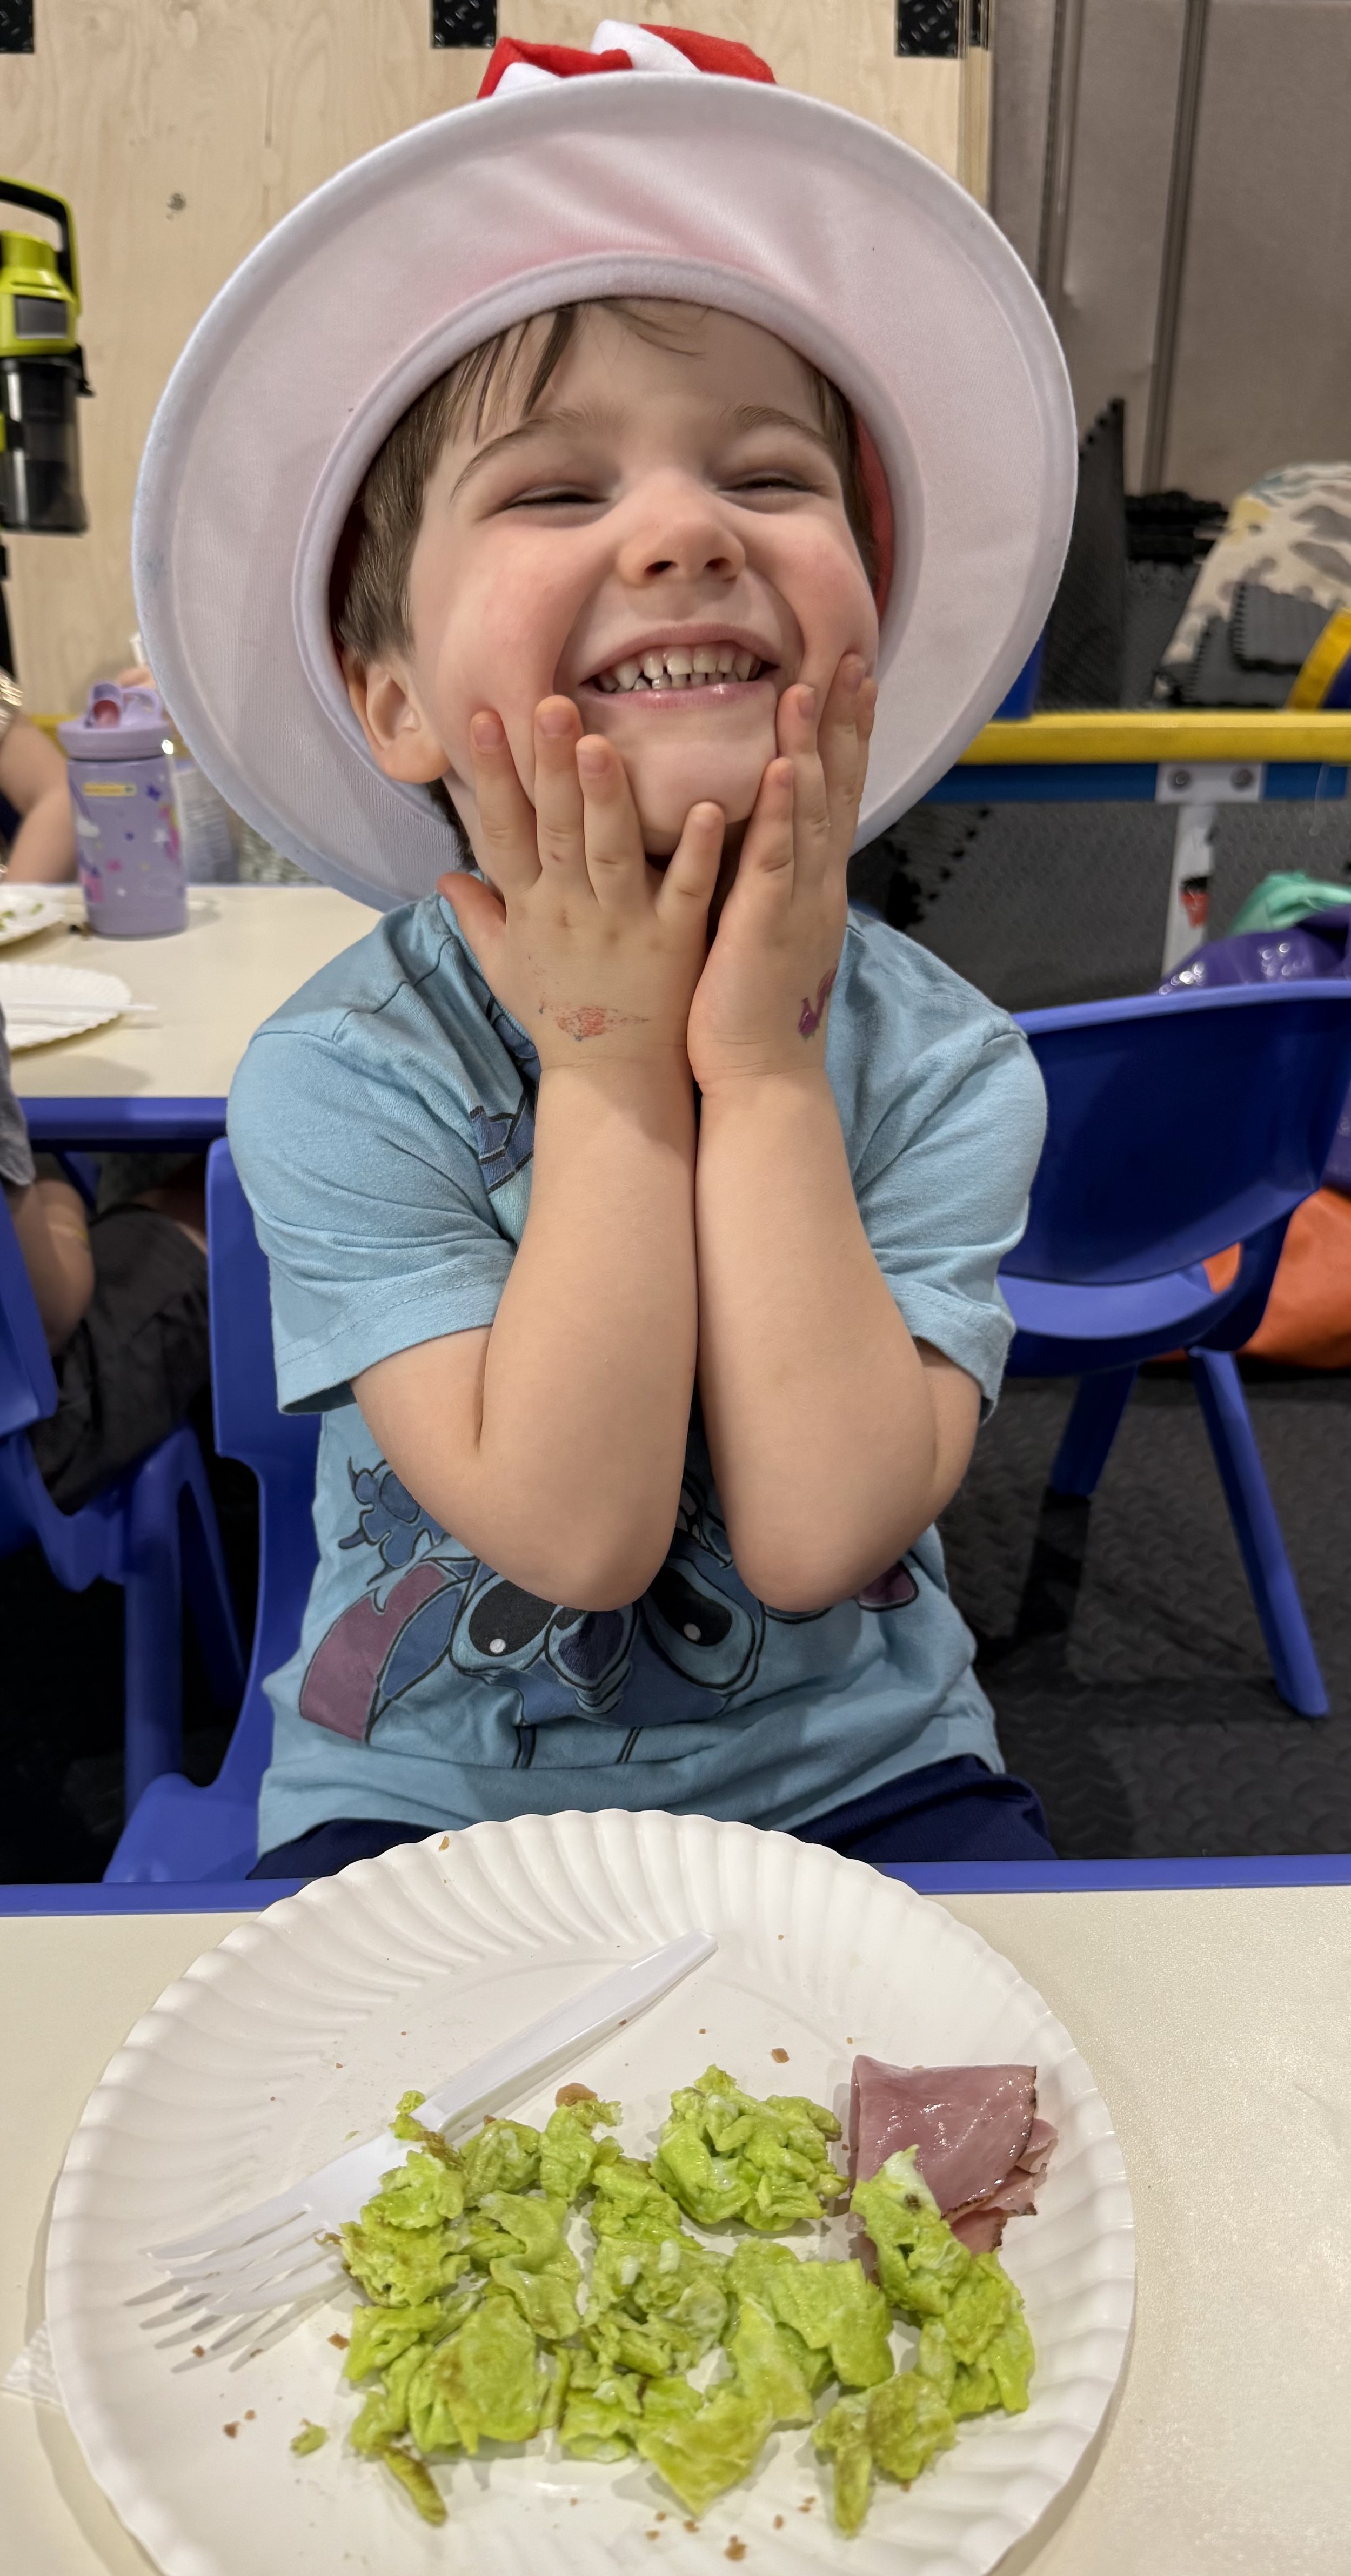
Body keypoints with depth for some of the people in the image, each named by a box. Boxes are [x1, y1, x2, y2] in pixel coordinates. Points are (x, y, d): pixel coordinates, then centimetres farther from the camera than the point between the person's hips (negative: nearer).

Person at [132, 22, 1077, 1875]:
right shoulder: (339, 1077, -16)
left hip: (856, 1776, 1)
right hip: (433, 1797, 0)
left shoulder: (944, 1065, -12)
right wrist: (611, 1067, -25)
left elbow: (816, 1534, -23)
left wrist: (762, 1065, -25)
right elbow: (573, 1530, -24)